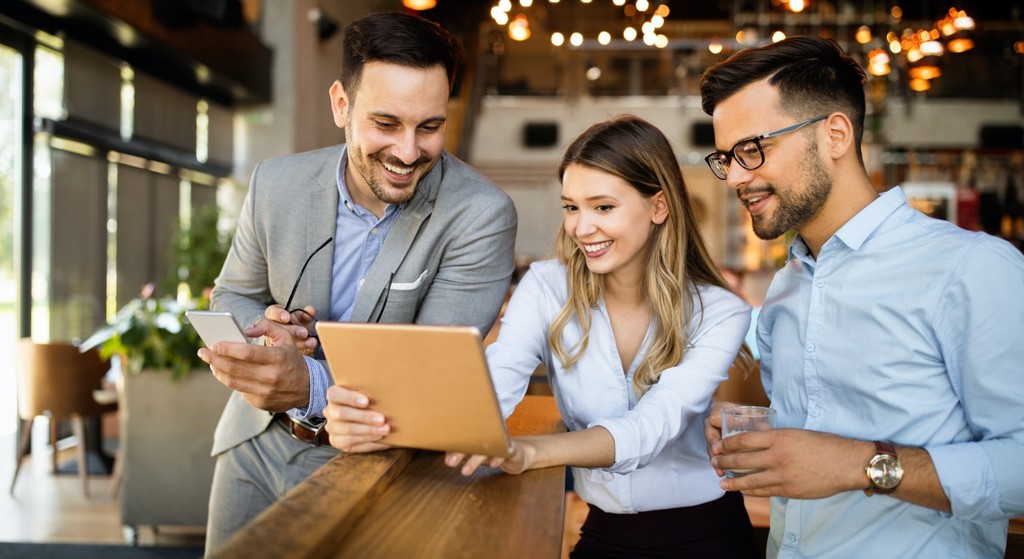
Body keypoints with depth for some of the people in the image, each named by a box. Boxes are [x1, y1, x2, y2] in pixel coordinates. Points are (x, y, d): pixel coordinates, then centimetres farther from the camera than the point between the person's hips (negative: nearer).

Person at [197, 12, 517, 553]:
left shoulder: (480, 216, -21)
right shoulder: (276, 183, -8)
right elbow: (233, 295, 8)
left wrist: (310, 383, -40)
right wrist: (263, 328, -18)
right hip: (257, 444, 4)